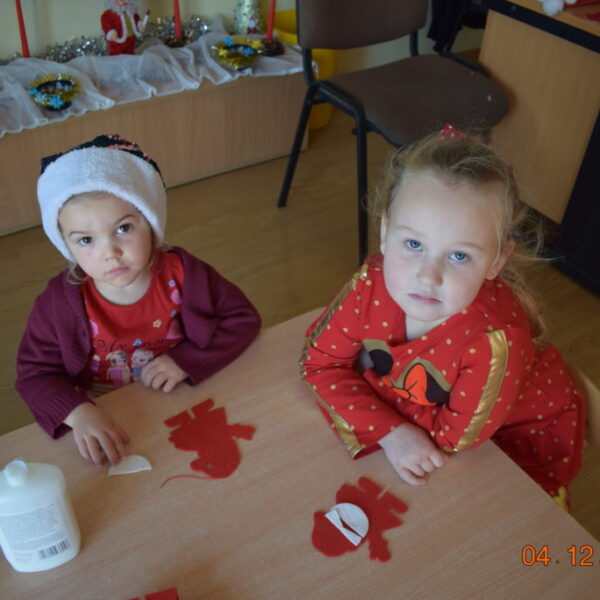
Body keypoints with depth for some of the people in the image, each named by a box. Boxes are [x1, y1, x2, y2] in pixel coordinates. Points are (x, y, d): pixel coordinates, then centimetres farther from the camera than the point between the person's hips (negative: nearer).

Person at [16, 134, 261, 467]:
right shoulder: (61, 302, -14)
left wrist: (186, 361, -18)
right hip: (104, 425, 0)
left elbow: (244, 319, -5)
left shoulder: (183, 274, -14)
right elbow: (34, 373, -7)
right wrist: (78, 412, -27)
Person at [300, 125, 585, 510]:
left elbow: (452, 436, -29)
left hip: (520, 439, -3)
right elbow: (321, 362, -16)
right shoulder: (372, 285, -29)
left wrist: (372, 382, -26)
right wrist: (392, 432, -28)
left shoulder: (496, 342, -42)